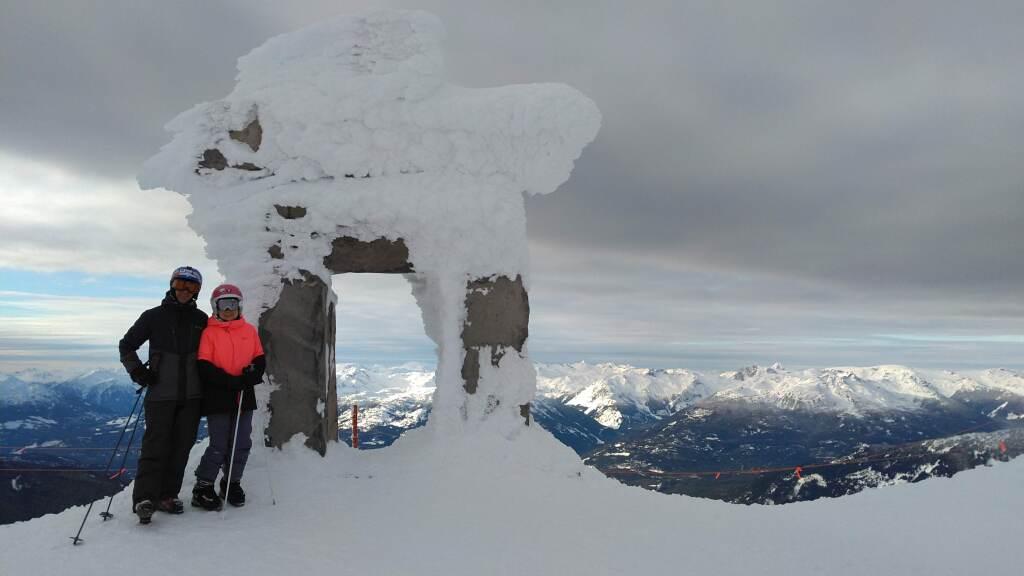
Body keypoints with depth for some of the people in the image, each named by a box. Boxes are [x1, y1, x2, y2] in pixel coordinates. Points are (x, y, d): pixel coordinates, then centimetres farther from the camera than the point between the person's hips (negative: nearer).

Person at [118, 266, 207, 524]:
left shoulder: (201, 320, 9)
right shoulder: (154, 316, 2)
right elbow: (126, 345, 10)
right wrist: (137, 371, -3)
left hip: (191, 396, 3)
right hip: (161, 394, -3)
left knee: (181, 447, 6)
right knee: (155, 446, -7)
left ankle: (167, 495, 16)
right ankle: (144, 498, -3)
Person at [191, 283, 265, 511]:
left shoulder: (249, 330, 10)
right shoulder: (209, 332, -2)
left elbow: (260, 360, 10)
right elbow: (204, 367, -9)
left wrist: (252, 375, -12)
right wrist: (230, 381, -19)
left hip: (244, 398, 4)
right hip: (218, 398, -4)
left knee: (242, 444, 9)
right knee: (219, 446, -3)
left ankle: (232, 483, 28)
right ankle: (203, 487, 15)